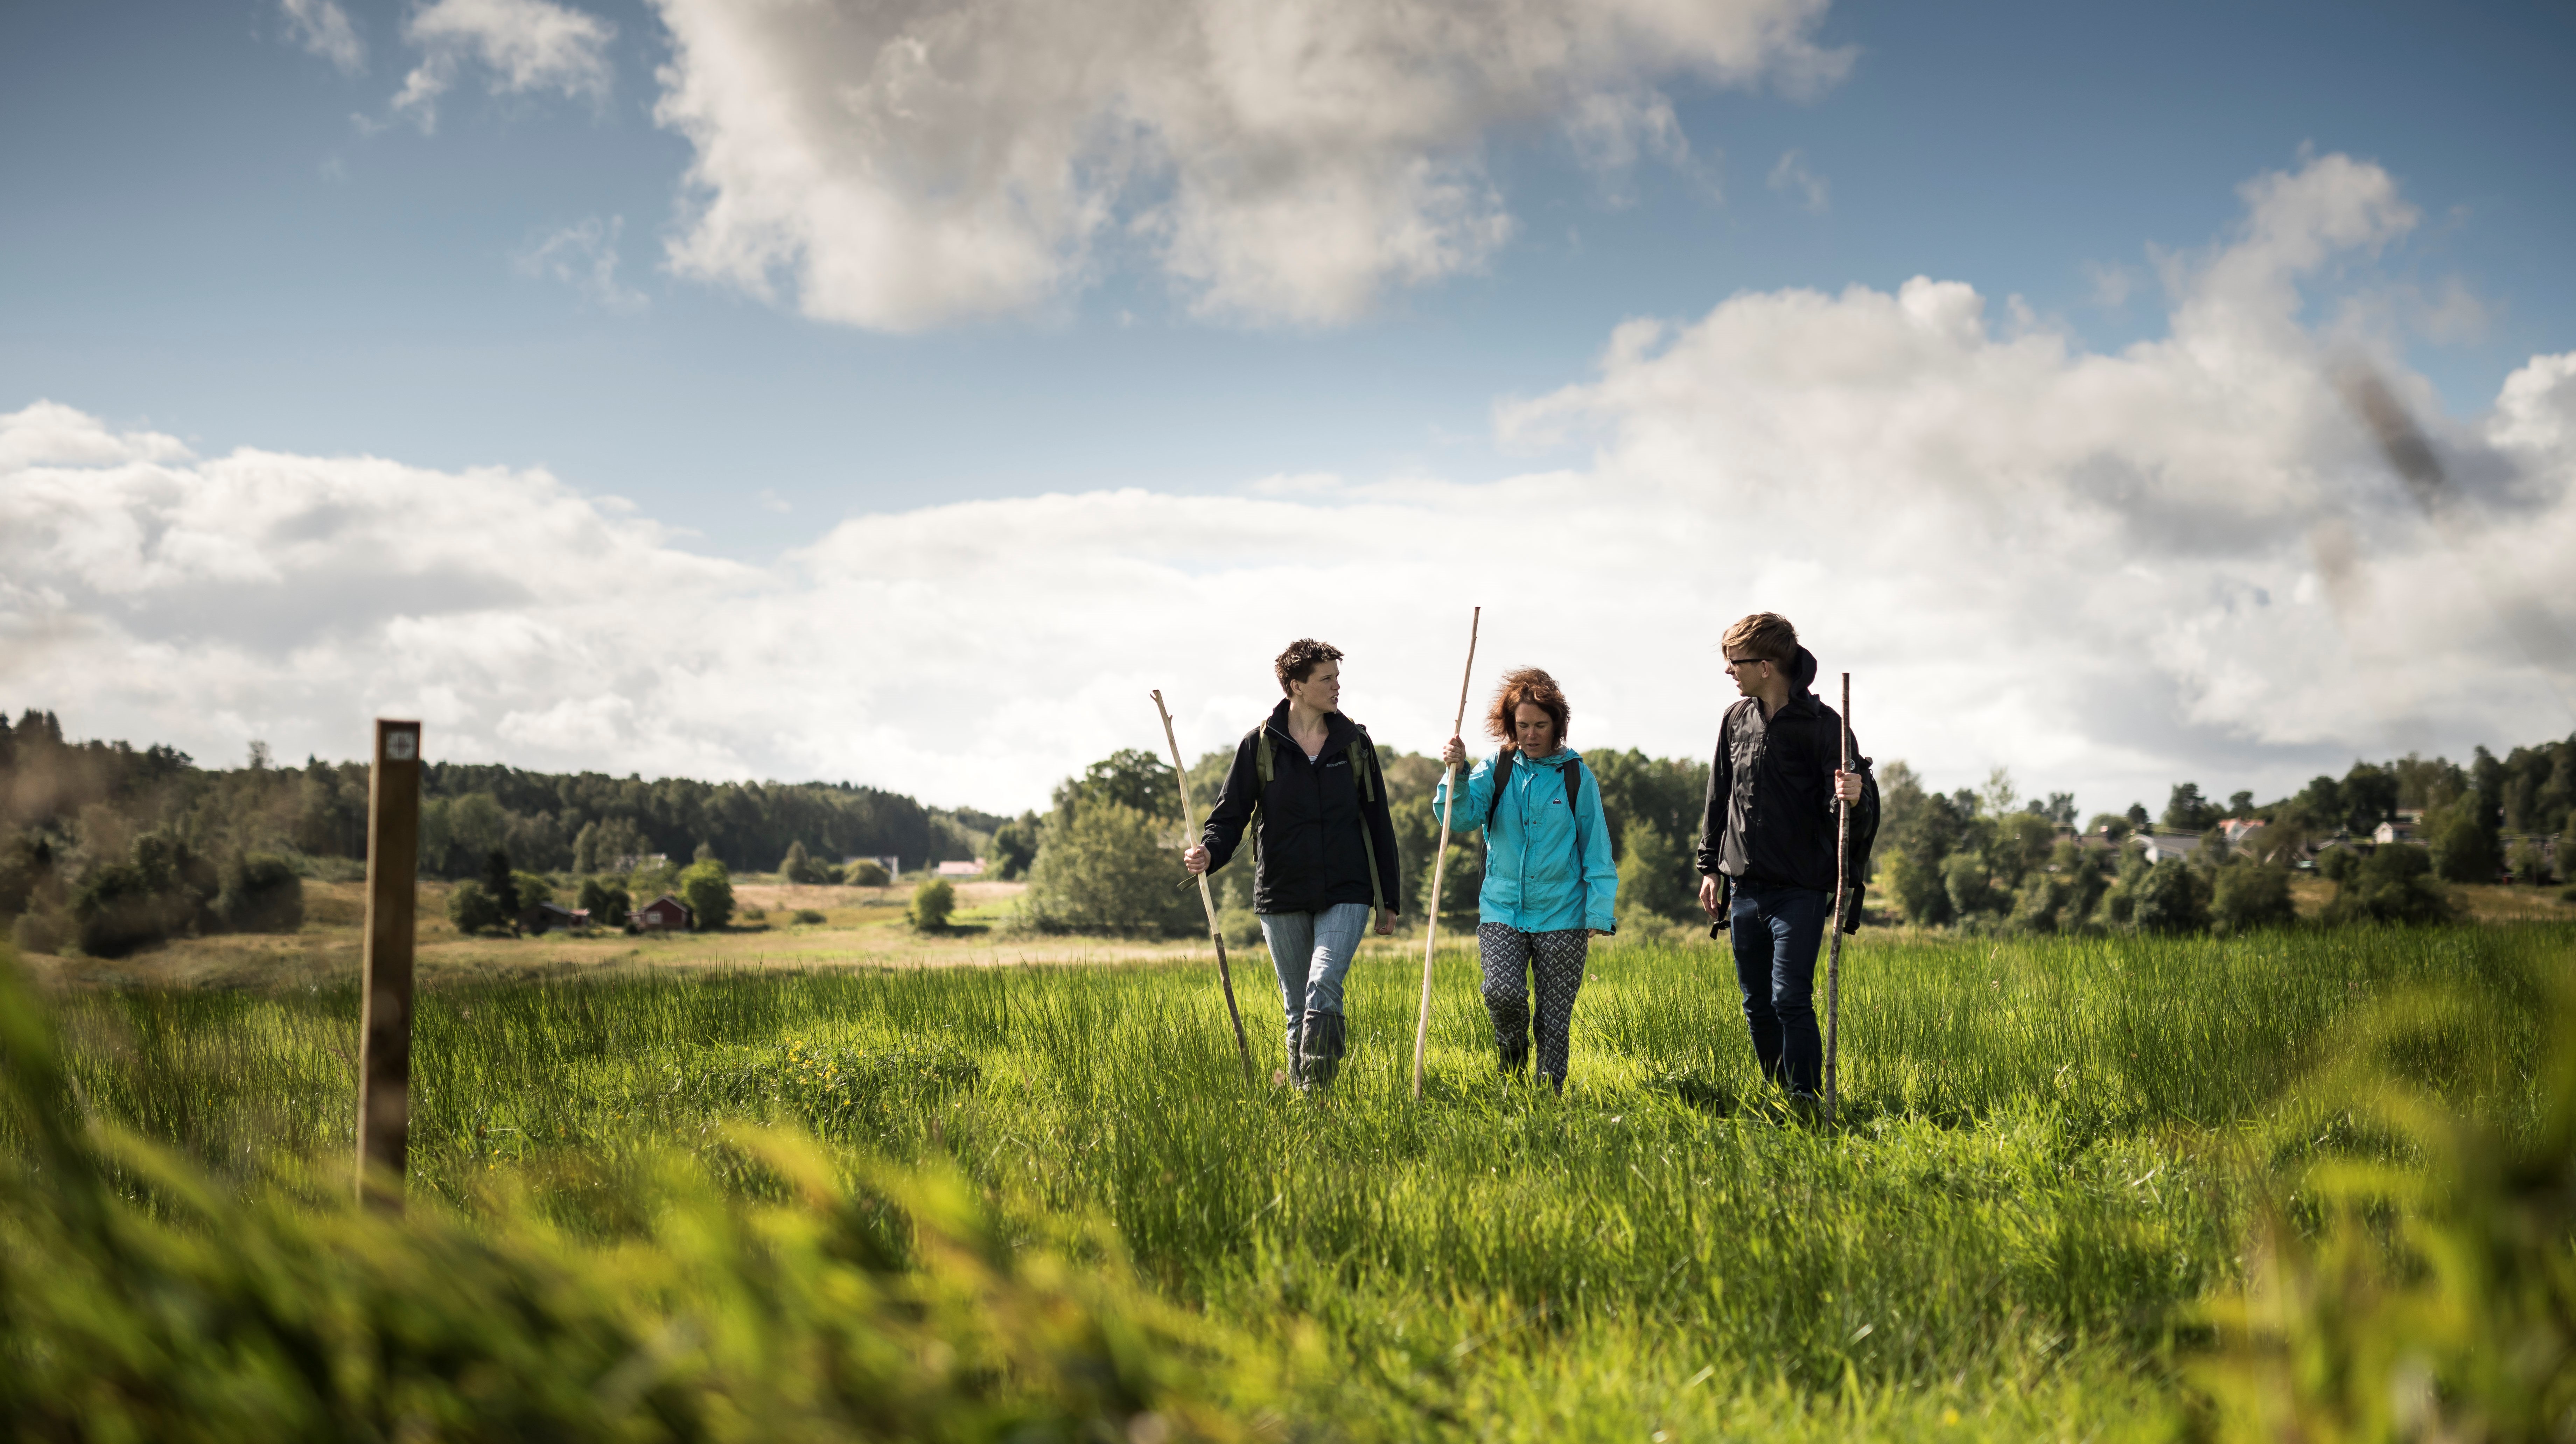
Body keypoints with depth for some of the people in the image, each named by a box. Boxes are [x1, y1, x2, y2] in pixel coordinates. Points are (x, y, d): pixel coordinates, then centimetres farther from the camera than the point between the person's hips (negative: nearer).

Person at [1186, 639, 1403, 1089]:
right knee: (1298, 1009, 7)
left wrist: (1389, 900, 11)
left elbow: (1378, 823, 11)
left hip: (1346, 895, 0)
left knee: (1323, 988, -20)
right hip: (1283, 899, 1)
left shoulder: (1355, 742, 6)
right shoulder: (1260, 745, 1)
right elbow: (1231, 814, 2)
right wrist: (1209, 852, -21)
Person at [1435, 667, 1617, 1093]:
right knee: (1503, 992, -19)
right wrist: (1456, 773, -22)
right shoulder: (1495, 771, 5)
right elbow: (1461, 819, -7)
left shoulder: (1577, 778, 2)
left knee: (1555, 1017, 2)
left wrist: (1599, 914, -3)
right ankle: (1512, 1053, 13)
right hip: (1502, 910, 0)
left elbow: (1596, 851, 4)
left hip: (1562, 915, 0)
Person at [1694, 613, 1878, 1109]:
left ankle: (1807, 1102, -9)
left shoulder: (1822, 725, -9)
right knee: (1757, 1004, 11)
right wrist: (1711, 868, 16)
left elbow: (1853, 806, -10)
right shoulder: (1737, 720, 9)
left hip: (1800, 889, -6)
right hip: (1745, 887, 6)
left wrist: (1854, 799, -33)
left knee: (1790, 999, -13)